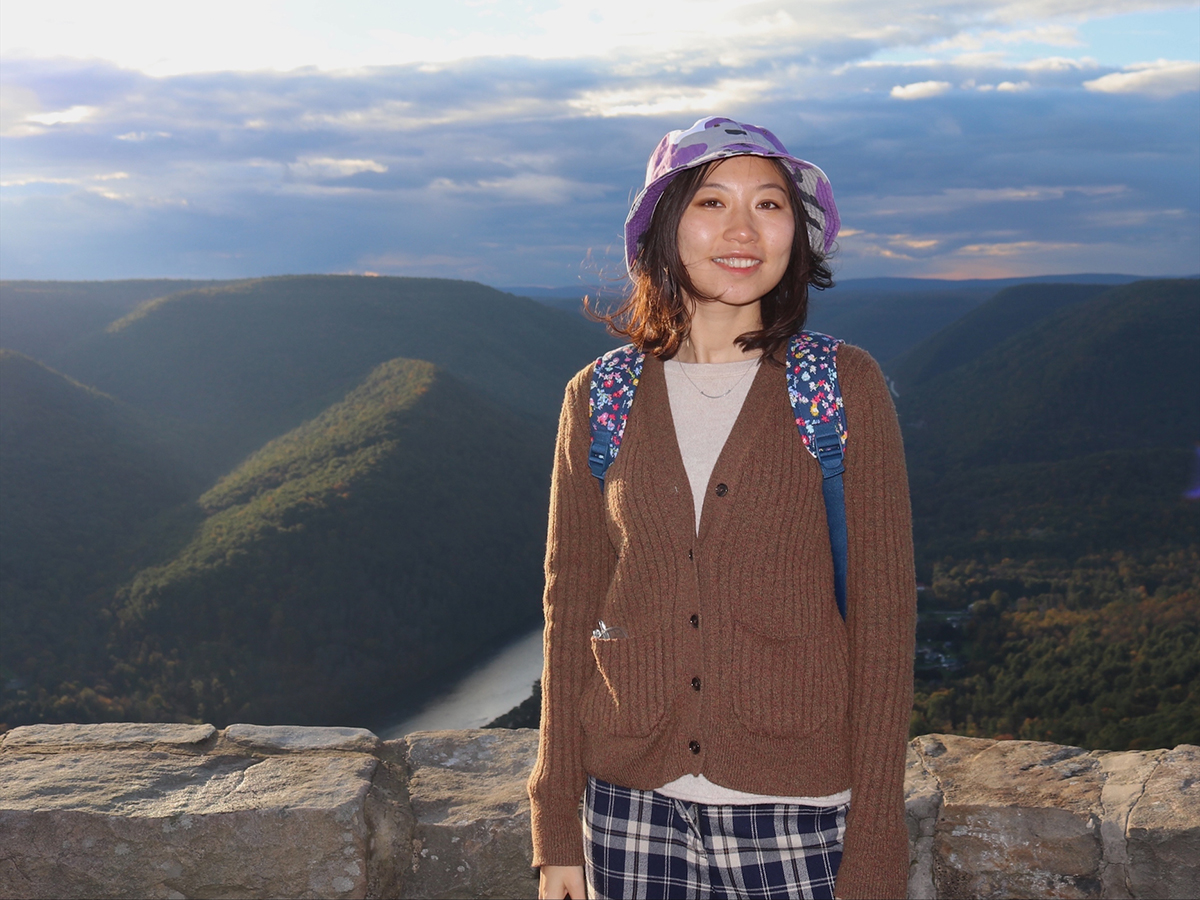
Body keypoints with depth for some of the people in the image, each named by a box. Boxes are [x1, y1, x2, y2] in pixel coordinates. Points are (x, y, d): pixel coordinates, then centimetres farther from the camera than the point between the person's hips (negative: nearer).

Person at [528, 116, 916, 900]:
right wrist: (557, 831, 6)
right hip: (632, 812, 2)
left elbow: (884, 617, -5)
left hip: (798, 814, -1)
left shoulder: (845, 388, -4)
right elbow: (570, 611, 6)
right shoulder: (600, 400, 2)